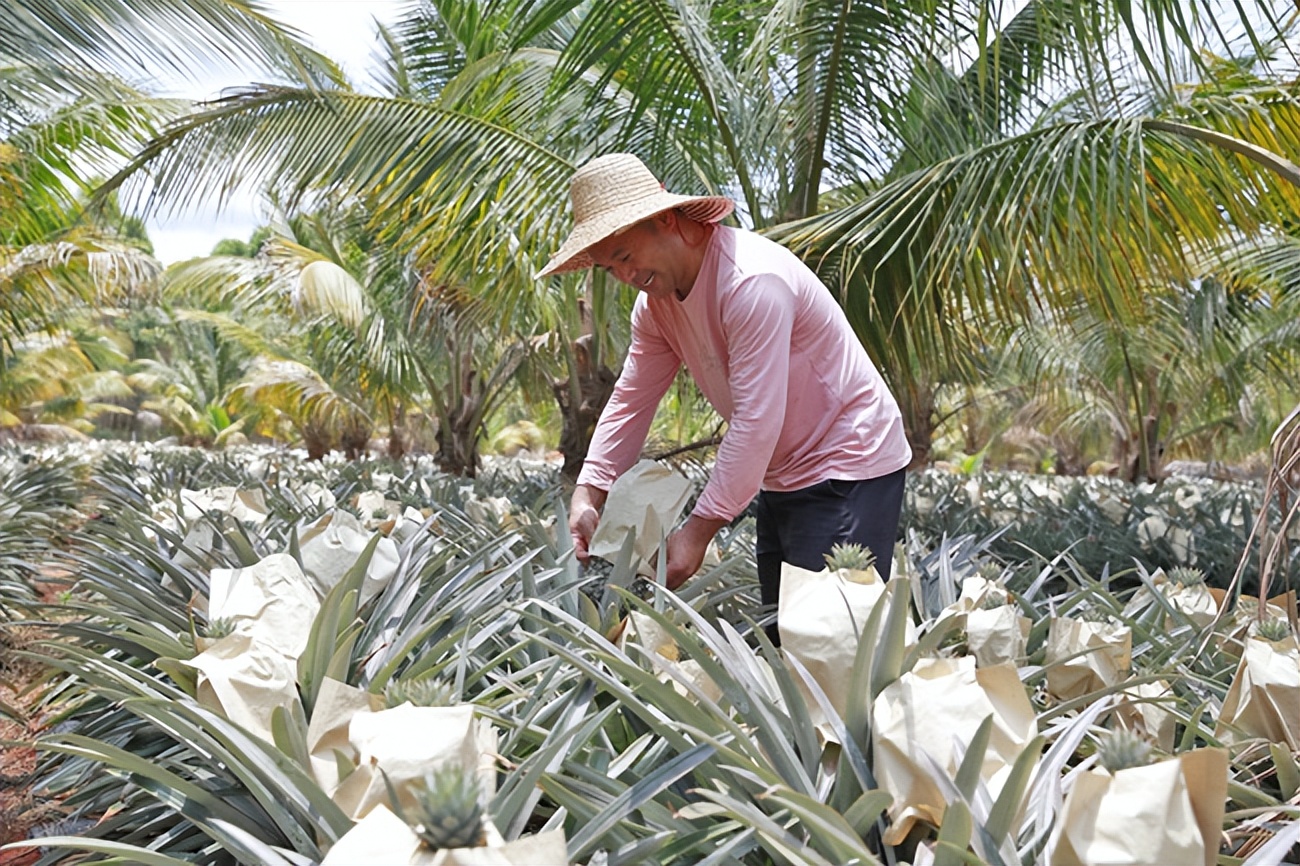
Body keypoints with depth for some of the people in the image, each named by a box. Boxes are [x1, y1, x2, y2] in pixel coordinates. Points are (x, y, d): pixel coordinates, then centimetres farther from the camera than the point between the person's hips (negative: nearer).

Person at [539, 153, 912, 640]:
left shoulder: (751, 280, -26)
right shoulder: (656, 301, 2)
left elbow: (755, 421, -28)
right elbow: (631, 401, 3)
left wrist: (698, 530, -25)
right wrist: (587, 496, -9)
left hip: (847, 468, -9)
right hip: (781, 480, 9)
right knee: (779, 633, 13)